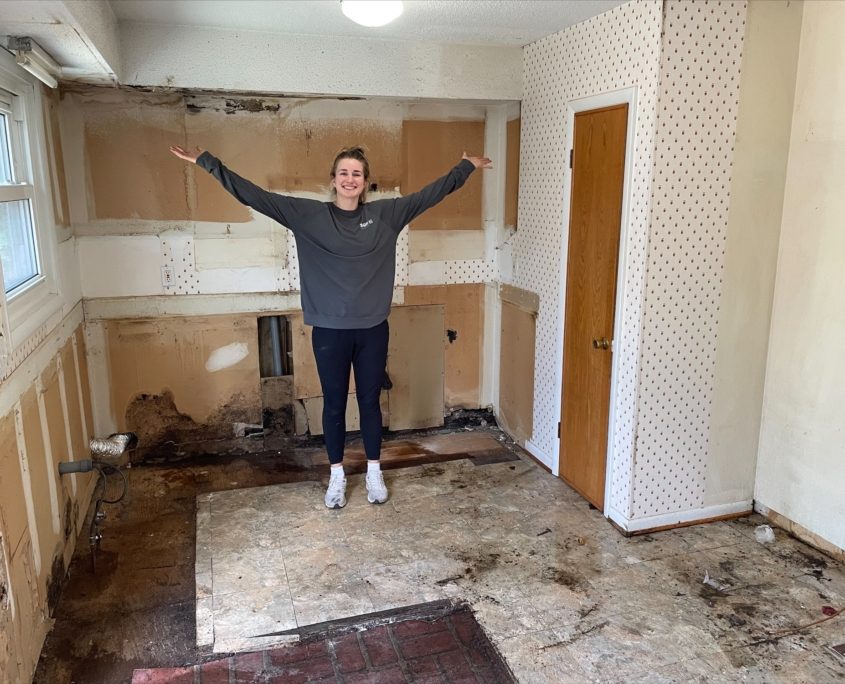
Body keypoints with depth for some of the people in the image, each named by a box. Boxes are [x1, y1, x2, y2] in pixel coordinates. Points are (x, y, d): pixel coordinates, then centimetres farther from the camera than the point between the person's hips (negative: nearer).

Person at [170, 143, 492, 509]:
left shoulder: (385, 214, 2)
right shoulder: (309, 215, -3)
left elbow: (433, 191, 8)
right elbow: (254, 195, -5)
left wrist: (466, 166, 12)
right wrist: (206, 162, -8)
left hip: (372, 329, 1)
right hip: (330, 331, -1)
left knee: (370, 402, 14)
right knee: (334, 404, 12)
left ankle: (374, 473, 31)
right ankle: (337, 475, 29)